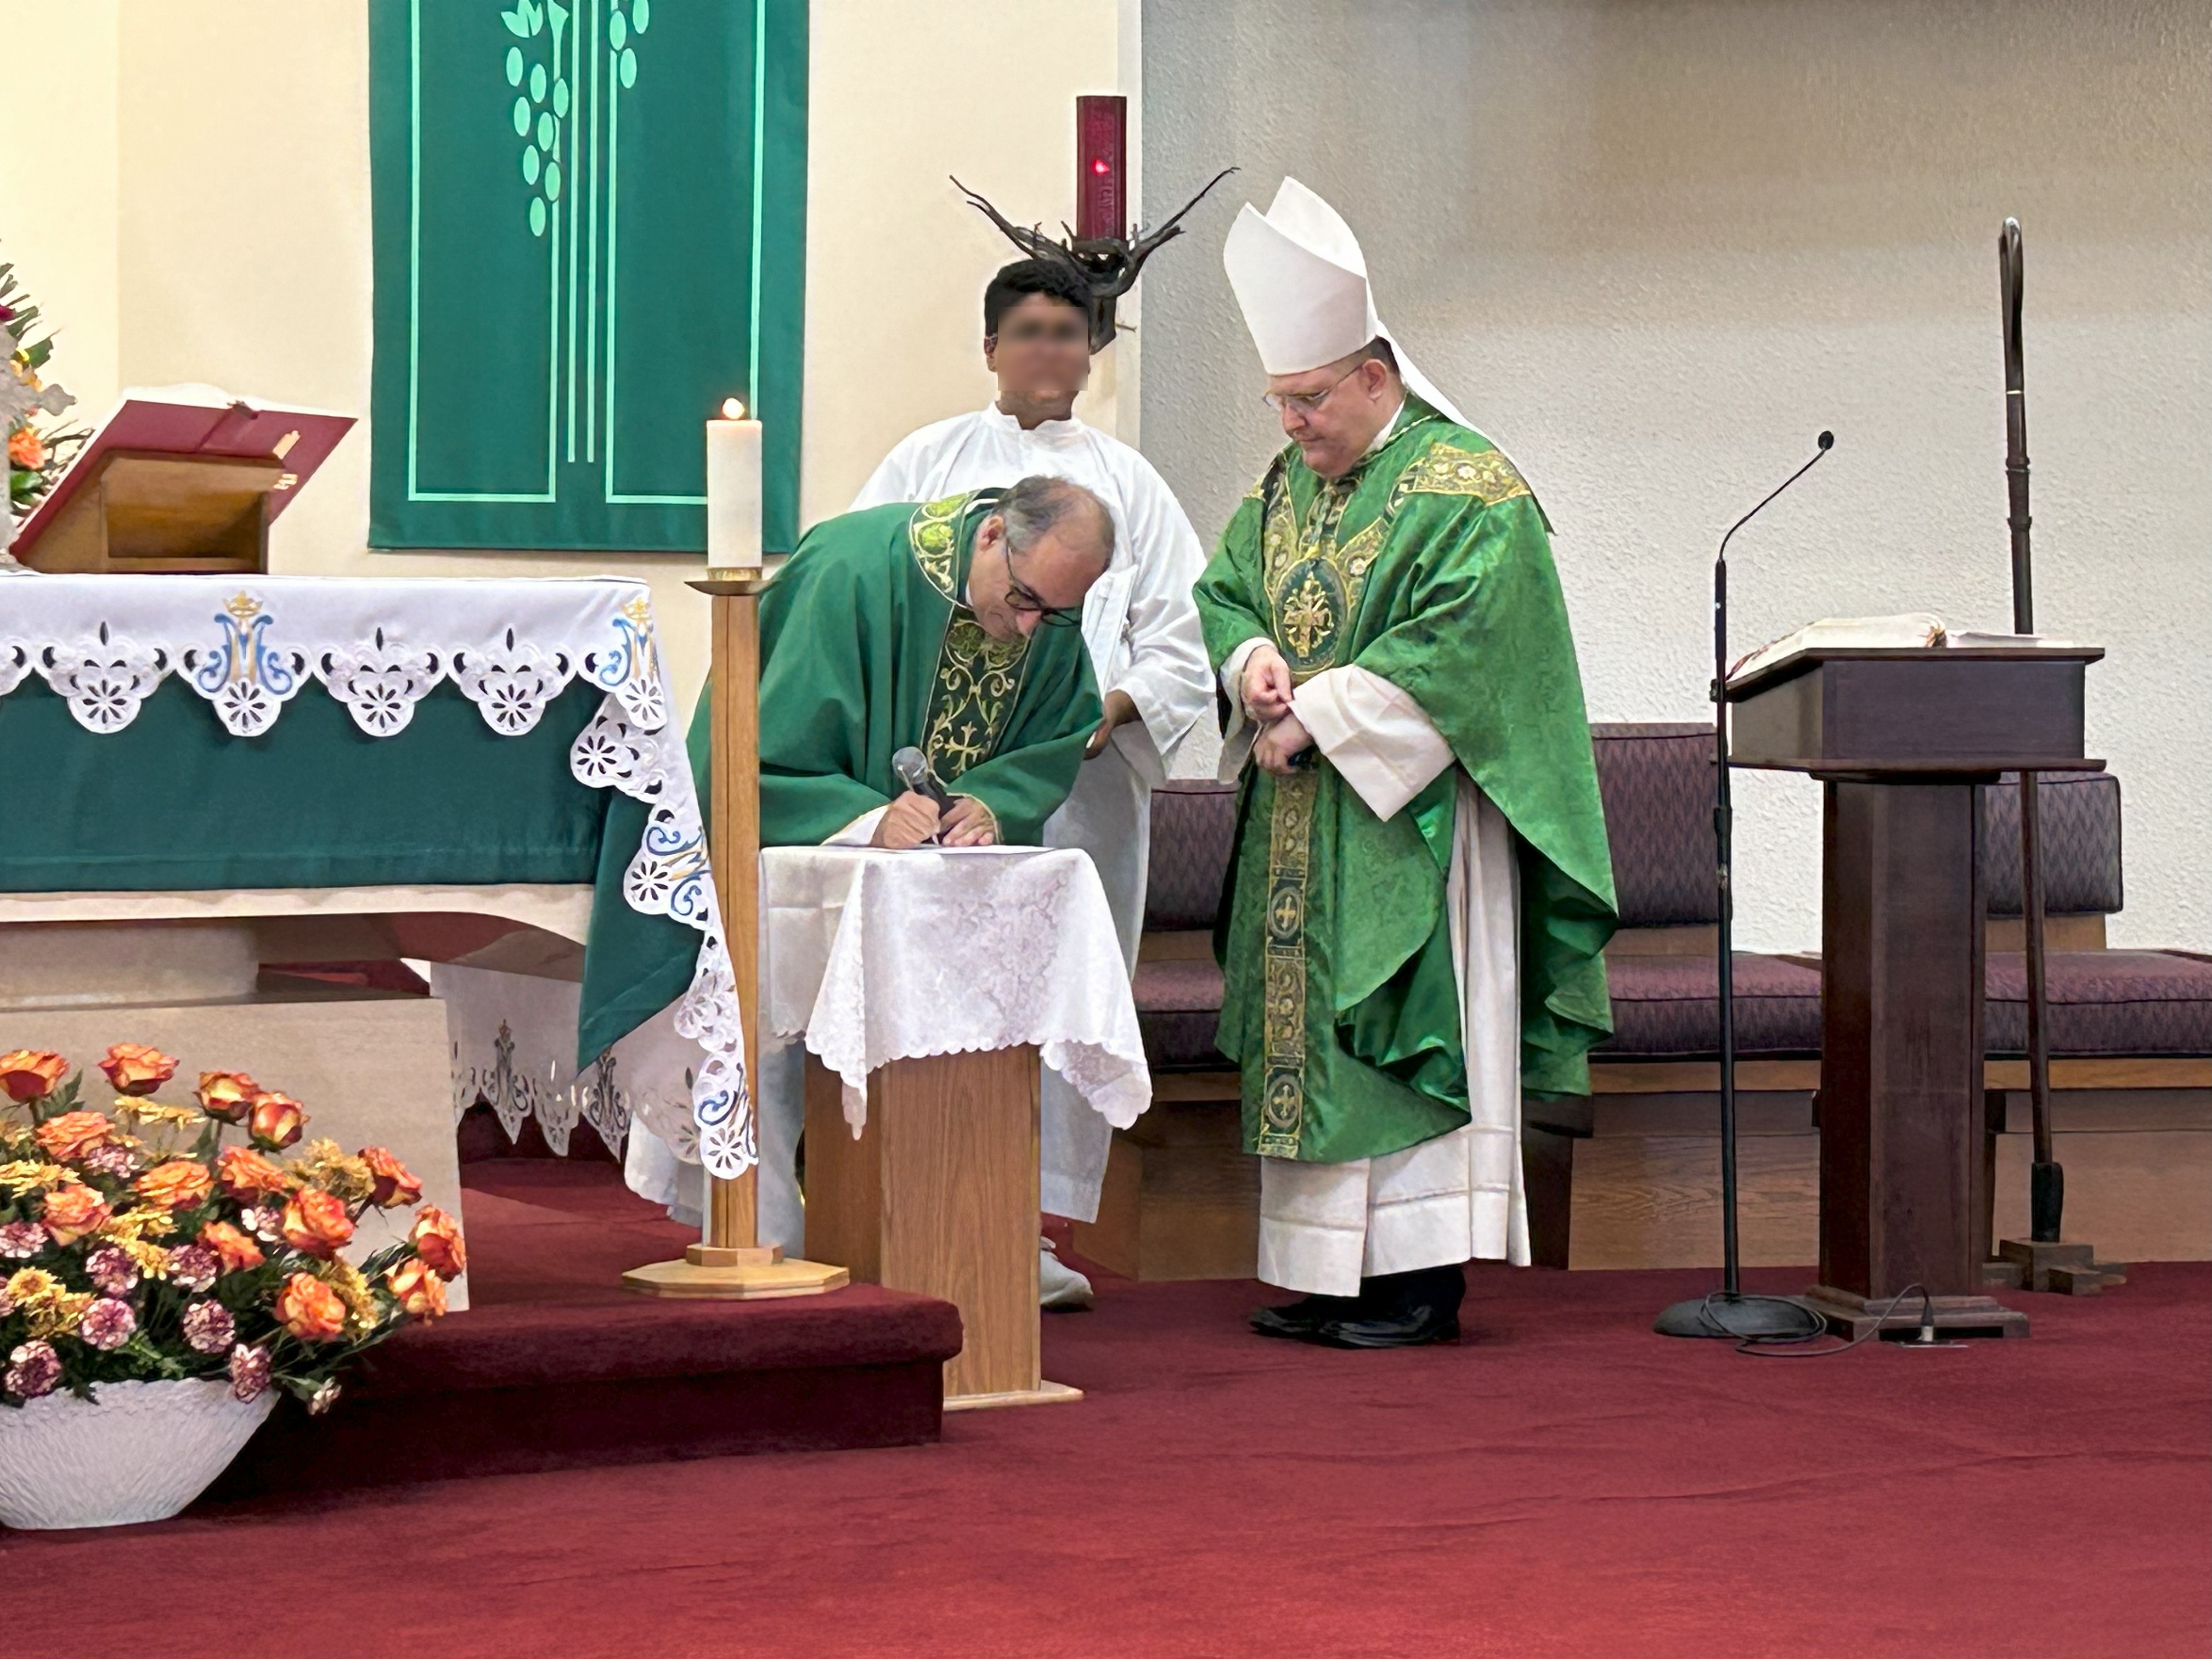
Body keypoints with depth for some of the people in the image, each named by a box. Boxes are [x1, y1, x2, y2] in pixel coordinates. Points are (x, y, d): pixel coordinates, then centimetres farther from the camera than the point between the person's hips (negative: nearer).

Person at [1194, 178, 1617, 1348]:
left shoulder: (1467, 492, -11)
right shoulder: (1284, 486, 14)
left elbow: (1454, 645, -19)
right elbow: (1223, 588, 15)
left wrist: (1316, 716, -19)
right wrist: (1251, 659, -8)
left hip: (1405, 826, -8)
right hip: (1299, 829, 8)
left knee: (1401, 1033, -9)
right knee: (1305, 1032, 7)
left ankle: (1423, 1281, -6)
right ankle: (1330, 1275, 12)